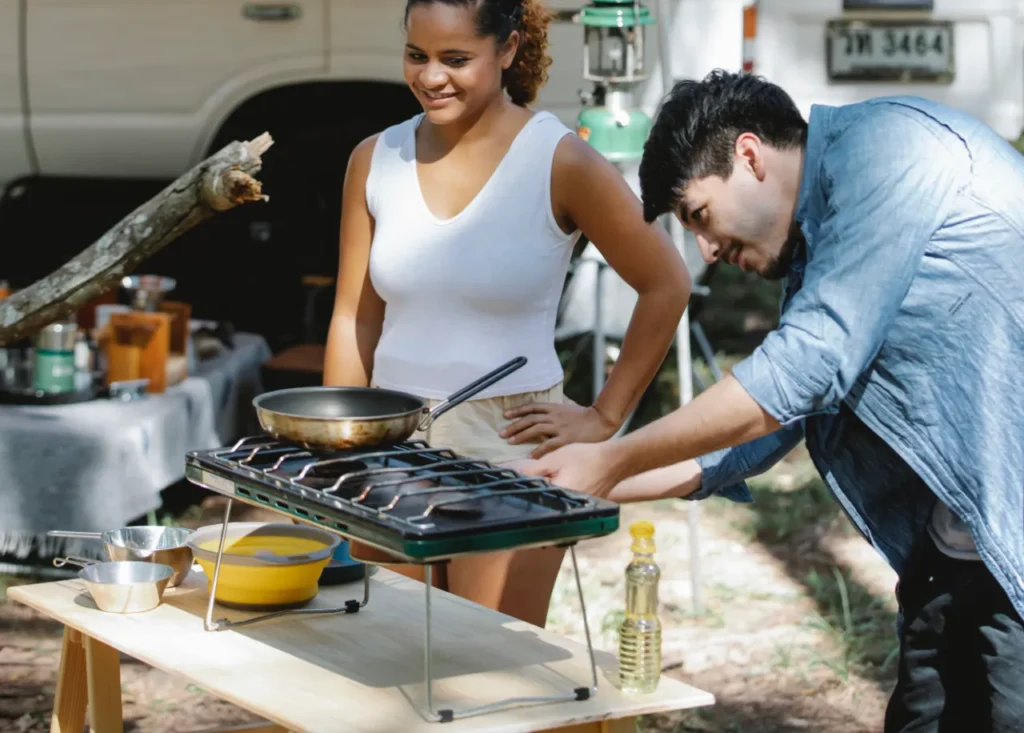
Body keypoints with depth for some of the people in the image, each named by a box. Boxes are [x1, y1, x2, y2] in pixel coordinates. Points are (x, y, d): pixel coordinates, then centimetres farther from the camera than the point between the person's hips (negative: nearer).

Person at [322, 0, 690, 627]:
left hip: (508, 444, -4)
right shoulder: (376, 161, 5)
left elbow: (666, 286, -2)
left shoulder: (561, 164, -8)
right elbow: (355, 319, 10)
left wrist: (604, 416, -4)